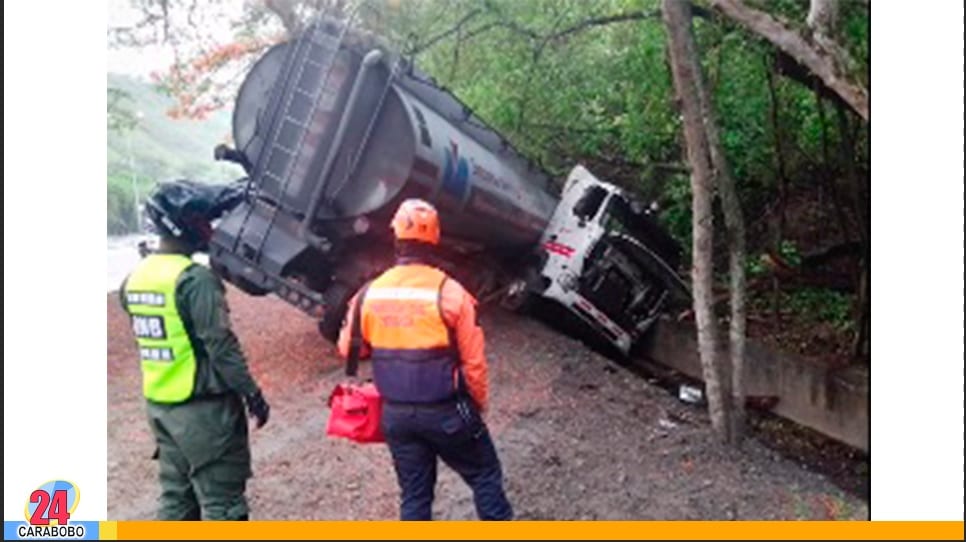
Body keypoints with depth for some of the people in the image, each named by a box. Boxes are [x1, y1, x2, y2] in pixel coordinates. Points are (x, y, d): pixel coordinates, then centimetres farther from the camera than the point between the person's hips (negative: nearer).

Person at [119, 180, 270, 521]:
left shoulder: (135, 278, 7)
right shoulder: (195, 279, -19)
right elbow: (221, 346, -20)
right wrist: (252, 394, -13)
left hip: (159, 405, 8)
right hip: (204, 407, -8)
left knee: (175, 496, 19)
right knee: (222, 502, 2)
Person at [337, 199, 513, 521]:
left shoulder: (368, 294, -5)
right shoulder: (450, 292, -16)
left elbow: (348, 350, 8)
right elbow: (473, 362, -12)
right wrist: (479, 404, 5)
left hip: (395, 413, 4)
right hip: (446, 411, -4)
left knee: (414, 493, 18)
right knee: (485, 476, 16)